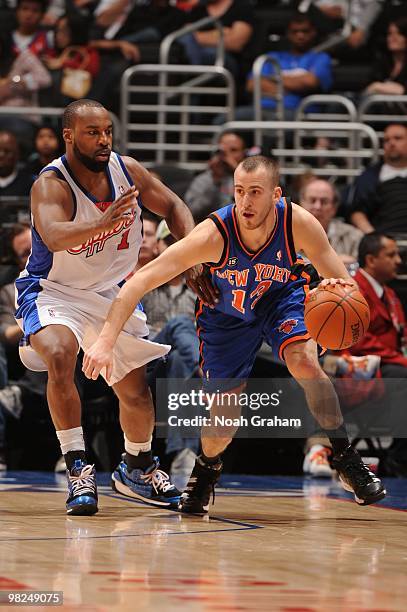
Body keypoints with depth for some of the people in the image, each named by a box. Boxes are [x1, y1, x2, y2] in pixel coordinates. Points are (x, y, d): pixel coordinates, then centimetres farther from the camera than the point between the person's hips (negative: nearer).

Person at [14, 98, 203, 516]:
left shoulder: (126, 169, -11)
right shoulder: (51, 184, -27)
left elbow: (173, 207, 4)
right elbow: (53, 237, -47)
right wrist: (104, 223, -65)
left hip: (111, 291, 5)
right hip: (52, 291, -5)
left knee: (136, 388, 9)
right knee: (60, 355, -34)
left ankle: (137, 467, 37)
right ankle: (77, 467, -27)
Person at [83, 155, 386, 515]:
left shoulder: (298, 223, -31)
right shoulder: (213, 234, -37)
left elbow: (344, 283, -22)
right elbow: (141, 281, -39)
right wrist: (107, 340, -48)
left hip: (281, 296, 1)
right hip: (226, 313, 0)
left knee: (304, 361, -29)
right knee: (222, 423, 0)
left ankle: (346, 459, -13)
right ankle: (205, 473, 35)